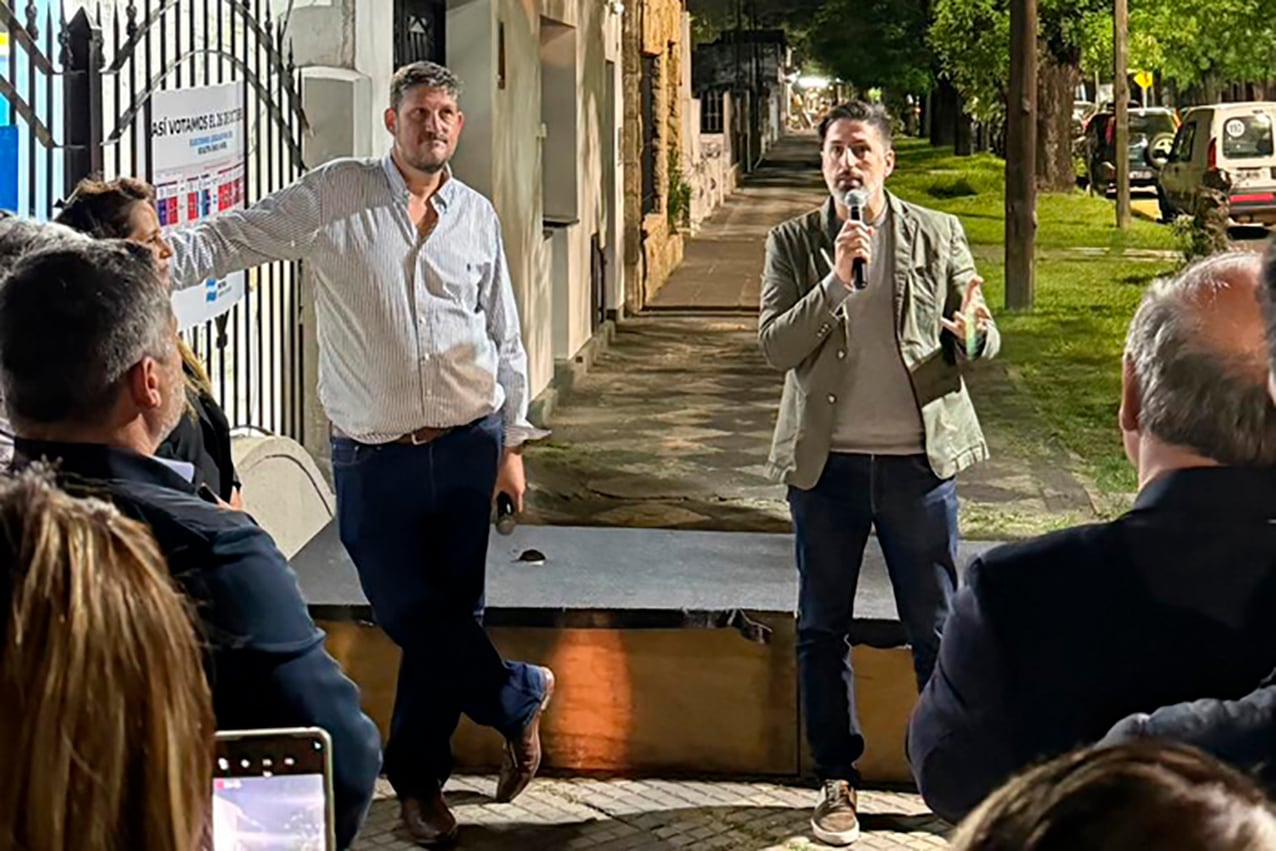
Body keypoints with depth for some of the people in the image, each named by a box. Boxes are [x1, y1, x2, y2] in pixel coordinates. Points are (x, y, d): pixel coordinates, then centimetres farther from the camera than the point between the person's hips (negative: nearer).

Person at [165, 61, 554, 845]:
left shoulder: (477, 215, 6)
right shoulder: (334, 195, -4)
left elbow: (505, 338, 11)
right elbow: (231, 240, -9)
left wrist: (512, 443, 9)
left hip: (467, 449, 2)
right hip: (373, 457, -2)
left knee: (449, 618, 7)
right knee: (413, 617, 1)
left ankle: (418, 779, 24)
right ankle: (520, 695, 26)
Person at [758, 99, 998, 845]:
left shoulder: (938, 236, 3)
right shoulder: (795, 243, 3)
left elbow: (985, 340, 5)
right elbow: (776, 347, -6)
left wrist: (973, 334, -19)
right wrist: (836, 279, -19)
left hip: (920, 458, -1)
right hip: (827, 462, 1)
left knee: (938, 629, 5)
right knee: (823, 630, 7)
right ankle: (838, 782, 19)